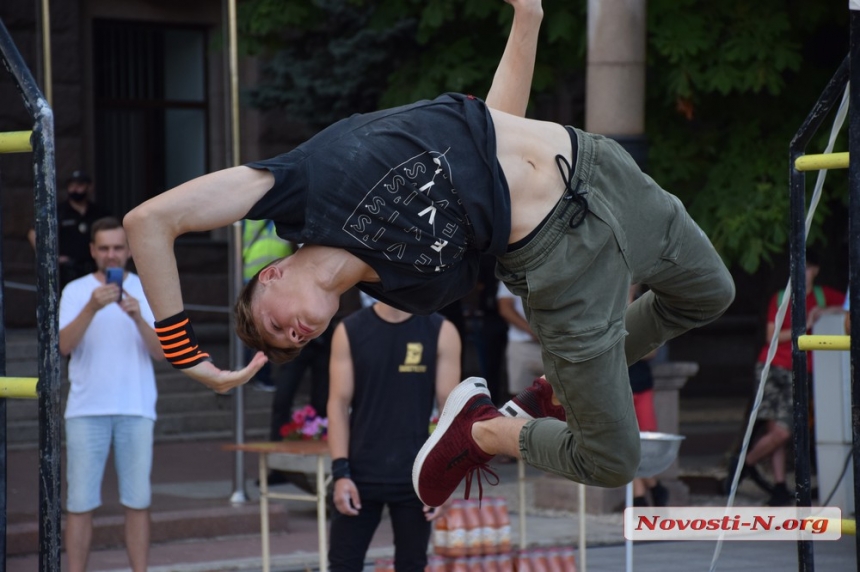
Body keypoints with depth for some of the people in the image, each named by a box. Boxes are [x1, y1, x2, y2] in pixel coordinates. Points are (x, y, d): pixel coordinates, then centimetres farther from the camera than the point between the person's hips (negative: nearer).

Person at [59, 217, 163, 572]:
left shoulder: (148, 291, 6)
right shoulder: (76, 291, 3)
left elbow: (161, 352, -3)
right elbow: (64, 345, -12)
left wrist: (138, 317, -20)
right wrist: (92, 308, -26)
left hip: (136, 409, 1)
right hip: (86, 410, -1)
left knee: (137, 501, 2)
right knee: (80, 502, -1)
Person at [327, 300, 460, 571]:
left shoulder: (441, 333, -1)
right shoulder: (349, 331, 0)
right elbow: (339, 403, -2)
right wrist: (340, 472, -10)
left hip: (416, 475, 0)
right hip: (360, 473, 0)